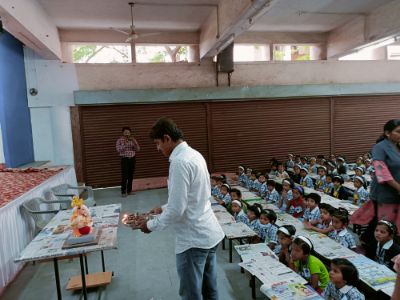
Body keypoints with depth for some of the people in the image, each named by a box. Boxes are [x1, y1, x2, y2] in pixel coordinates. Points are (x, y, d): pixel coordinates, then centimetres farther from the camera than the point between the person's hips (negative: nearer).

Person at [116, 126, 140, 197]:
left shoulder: (133, 140, 8)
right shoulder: (120, 140, -1)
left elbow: (138, 149, 3)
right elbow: (118, 150, -13)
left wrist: (134, 142, -10)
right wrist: (124, 144, -19)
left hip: (132, 159, 4)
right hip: (124, 159, -3)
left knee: (131, 176, 6)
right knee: (124, 176, -6)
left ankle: (129, 190, 18)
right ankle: (123, 192, 3)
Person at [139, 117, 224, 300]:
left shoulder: (179, 162, -22)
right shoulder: (194, 155, 8)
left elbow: (177, 211, -23)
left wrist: (151, 225, -7)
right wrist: (163, 209, 18)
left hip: (193, 239, -9)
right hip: (210, 233, 9)